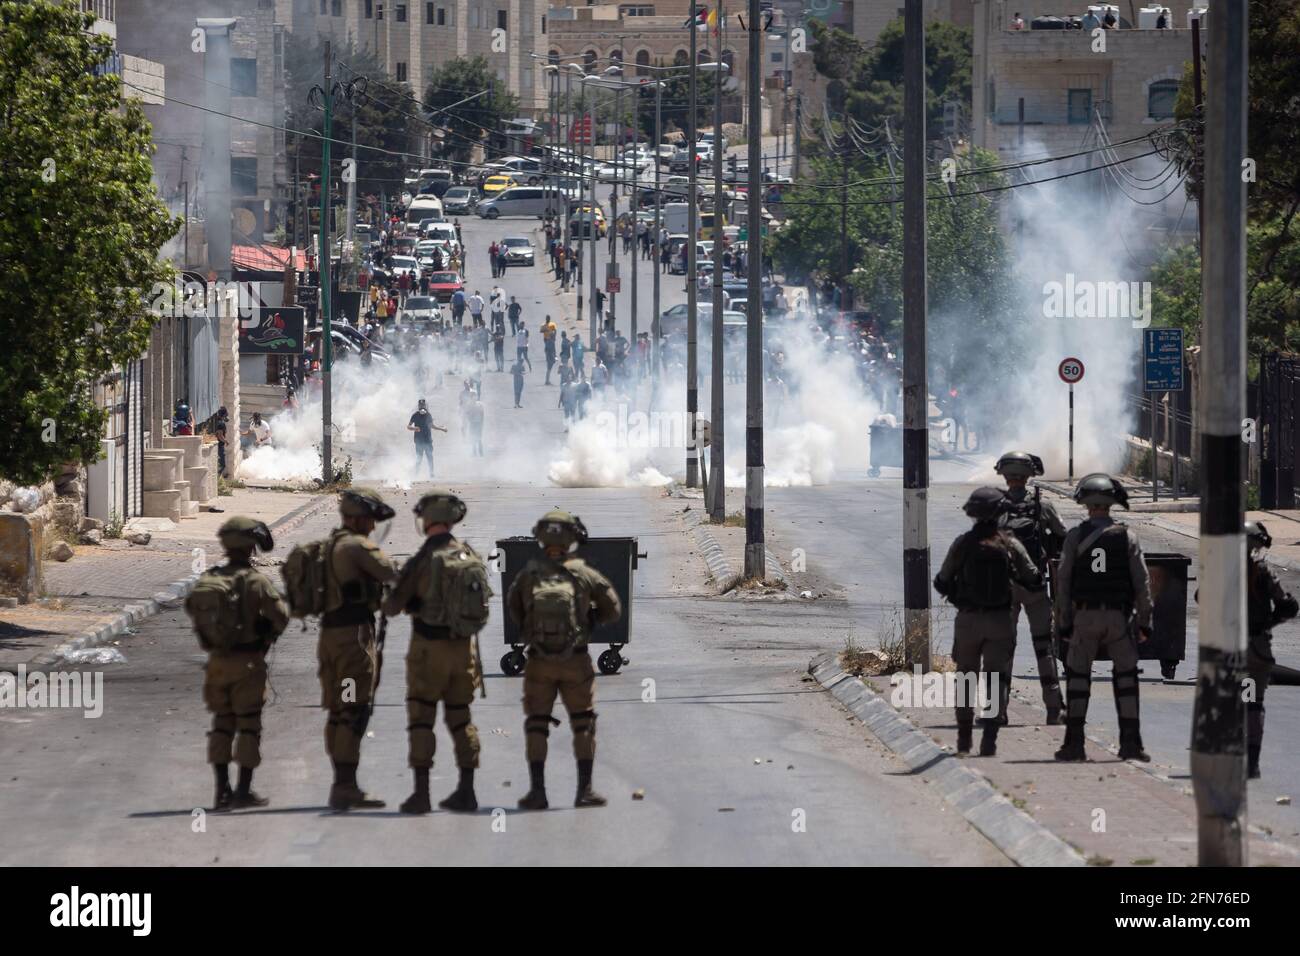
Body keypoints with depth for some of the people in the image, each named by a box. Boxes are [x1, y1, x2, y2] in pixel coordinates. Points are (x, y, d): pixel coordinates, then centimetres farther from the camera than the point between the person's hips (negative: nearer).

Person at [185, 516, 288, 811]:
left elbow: (192, 608, 12)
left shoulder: (207, 580, 2)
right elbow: (280, 616, -15)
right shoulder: (255, 581, -15)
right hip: (248, 662, -5)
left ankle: (222, 790, 12)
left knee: (222, 723, 13)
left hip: (217, 661, 5)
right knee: (249, 724, 3)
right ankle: (244, 791, 2)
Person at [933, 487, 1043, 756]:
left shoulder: (962, 545, -5)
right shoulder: (1010, 545, -5)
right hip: (999, 621, -1)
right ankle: (989, 739, -12)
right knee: (996, 680, 1)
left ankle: (964, 738, 21)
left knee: (966, 678, 16)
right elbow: (1033, 581, 1)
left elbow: (942, 583, 2)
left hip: (967, 620, 1)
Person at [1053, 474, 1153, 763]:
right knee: (1126, 677, 8)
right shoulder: (1126, 537, 0)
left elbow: (1063, 582, -3)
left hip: (1085, 617, 0)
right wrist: (1145, 620, 5)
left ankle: (1074, 742, 2)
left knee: (1077, 676, 7)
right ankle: (1131, 743, 2)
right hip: (1118, 617, 0)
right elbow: (1142, 582, -1)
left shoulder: (1075, 536, -2)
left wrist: (1062, 622, 1)